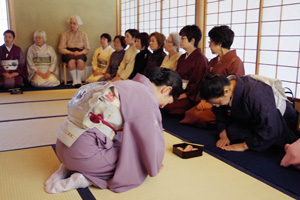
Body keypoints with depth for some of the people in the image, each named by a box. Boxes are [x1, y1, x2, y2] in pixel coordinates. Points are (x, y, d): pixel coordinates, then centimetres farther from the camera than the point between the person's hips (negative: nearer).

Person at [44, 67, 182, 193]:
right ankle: (85, 179, -5)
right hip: (83, 153, -9)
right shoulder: (147, 98, -9)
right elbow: (152, 142, -5)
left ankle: (68, 168, 13)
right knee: (138, 168, 5)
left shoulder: (127, 85, 17)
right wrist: (154, 168, 16)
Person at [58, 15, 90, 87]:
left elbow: (87, 49, 8)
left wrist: (80, 52, -13)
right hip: (68, 53, -1)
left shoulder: (83, 34, 10)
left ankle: (79, 80, -23)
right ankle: (74, 80, -25)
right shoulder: (65, 34, 6)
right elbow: (61, 49, 0)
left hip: (80, 53, 1)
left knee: (80, 61, -35)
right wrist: (72, 52, -14)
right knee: (72, 61, -36)